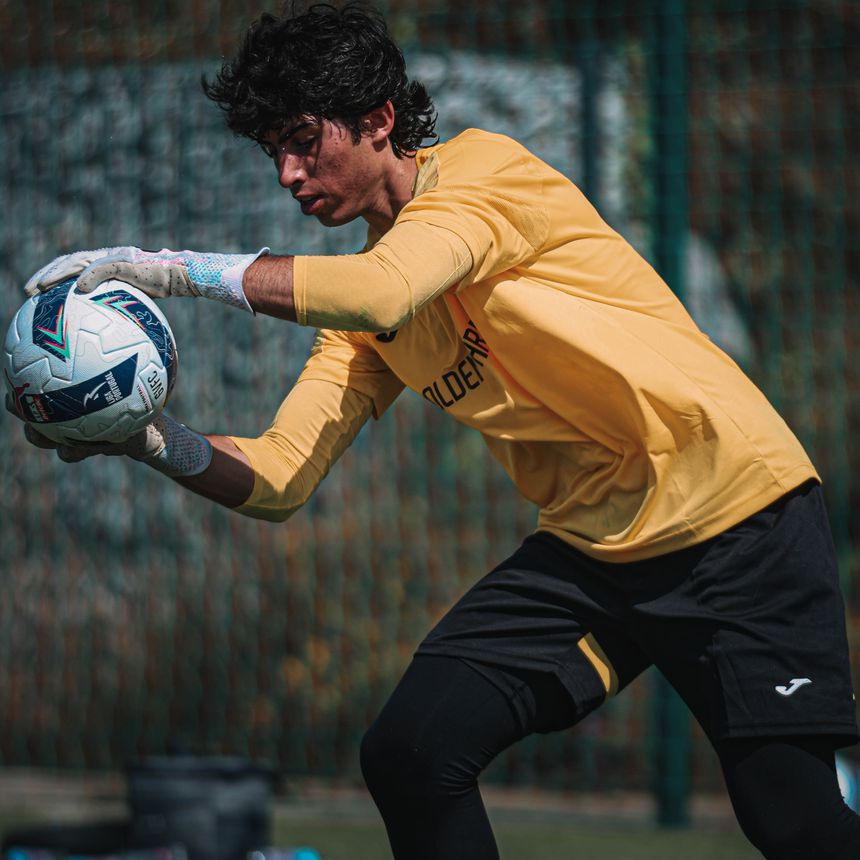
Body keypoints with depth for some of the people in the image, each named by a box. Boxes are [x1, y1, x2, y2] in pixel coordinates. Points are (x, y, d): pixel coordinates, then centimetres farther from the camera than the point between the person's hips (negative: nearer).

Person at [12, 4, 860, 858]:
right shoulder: (360, 315, 9)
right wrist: (157, 442, -18)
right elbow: (279, 477, 1)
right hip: (588, 544, 7)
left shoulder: (485, 170, -12)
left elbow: (383, 297, -31)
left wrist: (170, 267, -29)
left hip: (735, 513, -7)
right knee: (409, 757, -8)